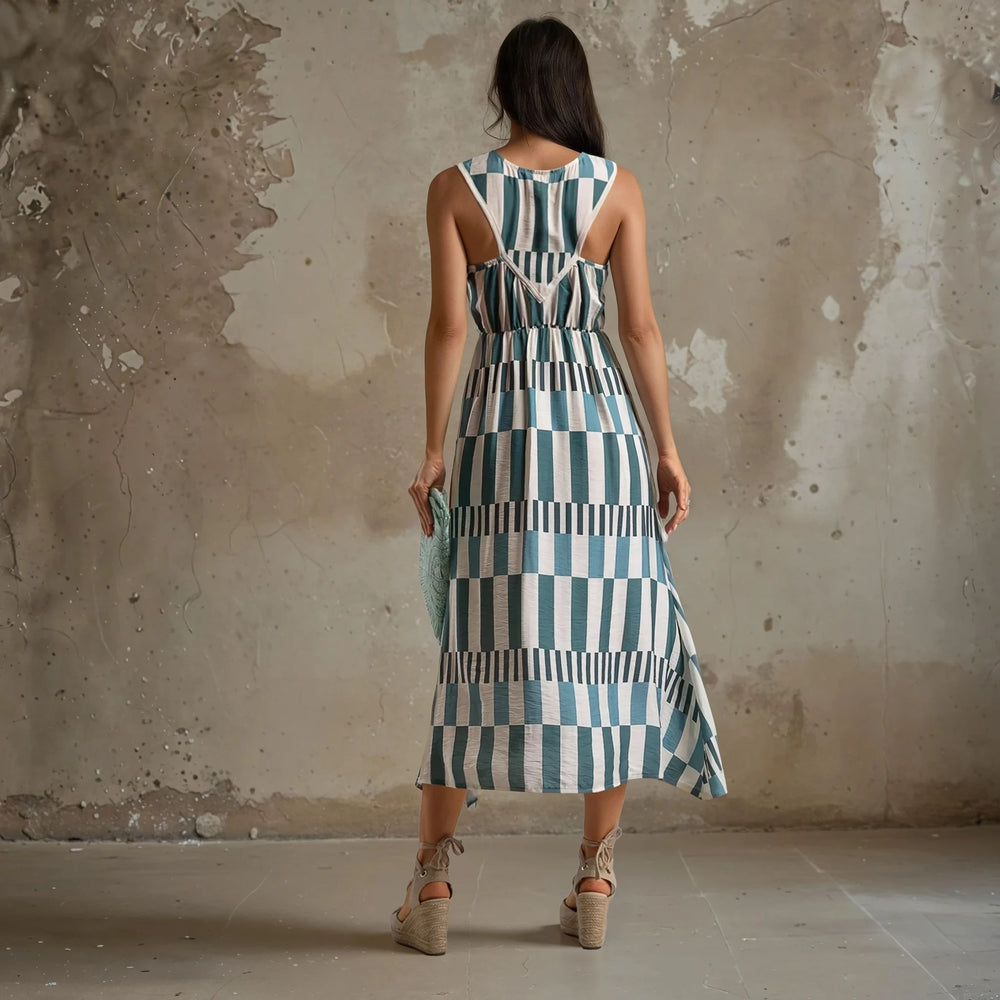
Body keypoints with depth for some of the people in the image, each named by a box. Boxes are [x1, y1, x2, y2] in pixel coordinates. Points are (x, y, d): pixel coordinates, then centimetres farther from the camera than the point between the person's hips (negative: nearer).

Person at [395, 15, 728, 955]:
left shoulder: (455, 188, 2)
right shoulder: (617, 186, 4)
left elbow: (447, 324, -3)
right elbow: (640, 325, 0)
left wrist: (432, 449, 1)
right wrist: (667, 447, 5)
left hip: (499, 425, 0)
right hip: (600, 421, 0)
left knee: (485, 647, 4)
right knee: (606, 640, 6)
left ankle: (432, 885, 6)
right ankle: (594, 880, 10)